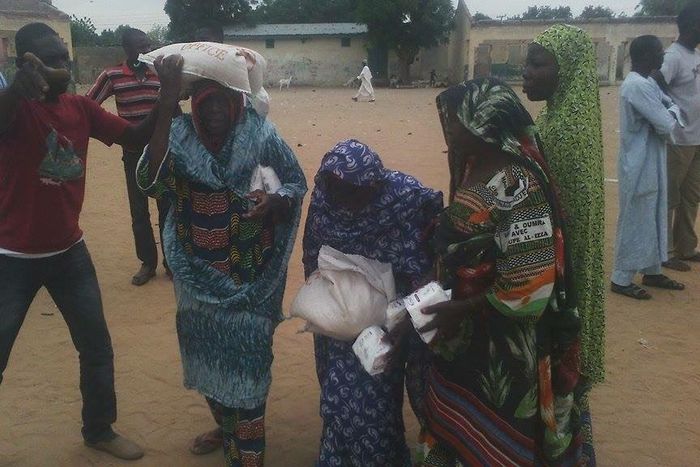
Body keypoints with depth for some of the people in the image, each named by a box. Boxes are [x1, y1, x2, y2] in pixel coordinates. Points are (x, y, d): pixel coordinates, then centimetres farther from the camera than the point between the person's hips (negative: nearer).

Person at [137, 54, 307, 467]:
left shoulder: (260, 134, -13)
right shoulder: (179, 134, -11)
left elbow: (297, 183, -3)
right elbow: (151, 182, -28)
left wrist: (275, 202, -26)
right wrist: (167, 107, -34)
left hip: (250, 277, -3)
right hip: (199, 275, 3)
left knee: (246, 356, 3)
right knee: (207, 352, 19)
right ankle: (228, 426, 48)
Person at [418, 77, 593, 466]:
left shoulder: (518, 187, -26)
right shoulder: (474, 166, 1)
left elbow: (530, 289, -26)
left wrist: (458, 310, -19)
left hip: (502, 340, -8)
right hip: (465, 334, 8)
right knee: (455, 424, 25)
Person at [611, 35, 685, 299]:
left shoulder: (646, 83, 11)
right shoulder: (639, 86, -21)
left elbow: (673, 106, 14)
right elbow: (665, 125, -23)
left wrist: (670, 114, -8)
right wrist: (669, 117, -1)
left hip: (651, 165, 10)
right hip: (640, 167, -10)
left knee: (654, 220, 17)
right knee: (635, 223, -2)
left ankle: (652, 272, 29)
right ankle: (621, 279, 9)